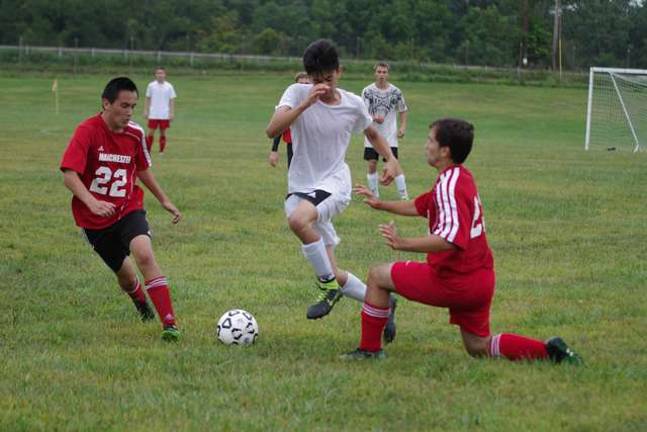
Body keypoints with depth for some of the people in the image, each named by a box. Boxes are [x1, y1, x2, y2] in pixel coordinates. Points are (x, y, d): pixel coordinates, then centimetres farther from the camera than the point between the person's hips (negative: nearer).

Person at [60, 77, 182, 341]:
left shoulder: (135, 133, -2)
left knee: (144, 254, -27)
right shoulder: (88, 131, -17)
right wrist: (92, 203, -39)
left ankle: (169, 323, -26)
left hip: (129, 208, 2)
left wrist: (164, 200, 19)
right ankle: (142, 305, 48)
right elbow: (69, 174, -25)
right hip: (95, 219, -2)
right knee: (125, 274, 10)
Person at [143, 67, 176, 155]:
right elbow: (147, 99, 7)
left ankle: (161, 151, 17)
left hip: (165, 115, 0)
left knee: (163, 133, 6)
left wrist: (172, 113, -3)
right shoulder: (151, 85, 0)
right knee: (150, 133, -3)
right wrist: (145, 111, 2)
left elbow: (172, 100, 3)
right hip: (153, 114, 0)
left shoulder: (169, 86, 0)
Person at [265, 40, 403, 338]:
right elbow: (272, 130, -23)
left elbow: (372, 133, 19)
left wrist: (391, 159, 2)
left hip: (333, 183, -2)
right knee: (331, 274, 1)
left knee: (298, 219, -36)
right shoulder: (297, 93, -7)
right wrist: (306, 103, -32)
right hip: (300, 187, 2)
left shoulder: (353, 104, -2)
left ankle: (329, 285, -17)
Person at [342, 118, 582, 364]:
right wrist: (380, 204, 29)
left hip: (454, 281, -9)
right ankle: (548, 351, 4)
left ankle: (369, 350, 7)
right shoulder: (461, 177, 12)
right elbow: (418, 206, 27)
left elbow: (450, 238, -33)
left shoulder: (449, 184, -19)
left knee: (378, 276, 4)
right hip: (481, 281, 9)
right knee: (480, 349, 19)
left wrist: (404, 244, -37)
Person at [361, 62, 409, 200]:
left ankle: (404, 195, -2)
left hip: (390, 136, -1)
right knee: (371, 165, 0)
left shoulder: (395, 92, -1)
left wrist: (403, 127, -2)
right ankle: (374, 195, 13)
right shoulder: (368, 91, -4)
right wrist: (374, 118, -26)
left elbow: (403, 110, 11)